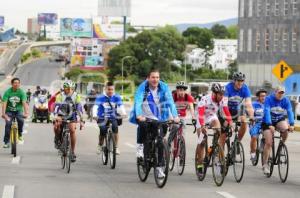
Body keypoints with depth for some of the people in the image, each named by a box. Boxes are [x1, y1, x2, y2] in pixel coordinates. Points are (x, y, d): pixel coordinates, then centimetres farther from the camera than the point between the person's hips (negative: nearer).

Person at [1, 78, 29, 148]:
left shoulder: (21, 92, -10)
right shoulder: (7, 92, -12)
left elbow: (24, 103, -21)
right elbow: (4, 103, -19)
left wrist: (26, 113, -36)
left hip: (18, 110, 0)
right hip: (9, 111, 0)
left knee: (21, 120, -29)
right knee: (8, 123, -21)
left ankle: (20, 134, -3)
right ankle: (6, 142, -12)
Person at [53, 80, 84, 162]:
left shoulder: (76, 96, -16)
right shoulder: (60, 96, -19)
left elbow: (79, 108, -22)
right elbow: (56, 107, -30)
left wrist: (81, 120, -32)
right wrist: (56, 117, -48)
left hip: (72, 116, 0)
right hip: (61, 115, 0)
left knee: (72, 130, -23)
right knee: (56, 125, -31)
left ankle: (72, 152, -11)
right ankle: (58, 139, 0)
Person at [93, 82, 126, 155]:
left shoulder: (116, 97, -3)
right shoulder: (100, 98, -7)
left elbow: (121, 106, -15)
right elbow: (95, 106, -19)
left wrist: (123, 113, -36)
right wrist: (94, 115, -38)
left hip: (112, 118, 1)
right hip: (102, 118, -1)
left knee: (115, 127, -26)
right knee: (103, 131, -19)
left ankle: (116, 147, -16)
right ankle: (100, 146, 11)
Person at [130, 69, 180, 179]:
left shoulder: (164, 87, -6)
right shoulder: (142, 87, -12)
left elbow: (170, 102, -15)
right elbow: (138, 102, -25)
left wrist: (175, 116, -30)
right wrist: (139, 115, -43)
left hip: (158, 119, 2)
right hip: (145, 117, -2)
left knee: (159, 141, -7)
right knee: (143, 125, -36)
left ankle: (159, 167, 2)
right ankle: (140, 146, -10)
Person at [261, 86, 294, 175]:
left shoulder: (286, 100, -9)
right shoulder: (269, 99, -18)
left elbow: (290, 112, -19)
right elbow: (267, 112, -28)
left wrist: (291, 124, -36)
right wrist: (270, 125, -40)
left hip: (280, 120, 3)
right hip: (268, 122, -2)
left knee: (285, 128, -31)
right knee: (268, 143, -13)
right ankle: (265, 164, -5)